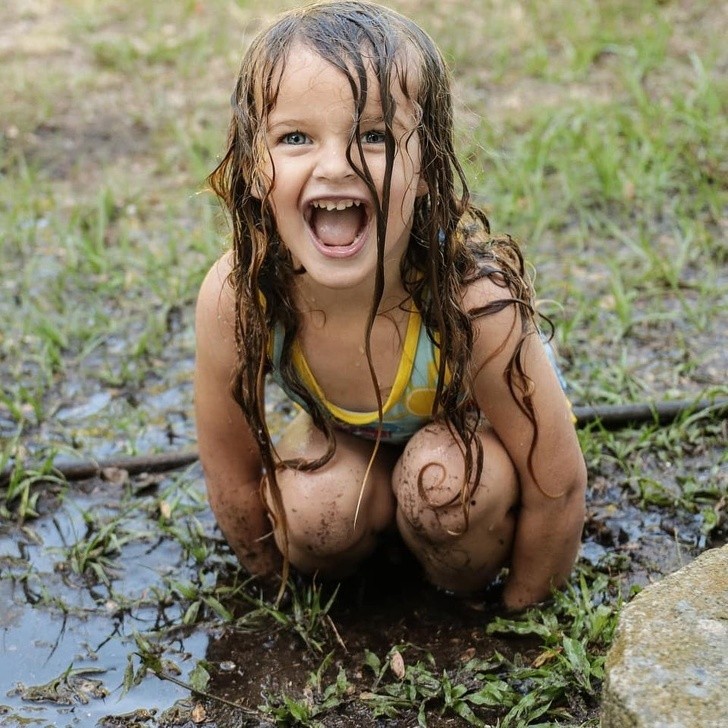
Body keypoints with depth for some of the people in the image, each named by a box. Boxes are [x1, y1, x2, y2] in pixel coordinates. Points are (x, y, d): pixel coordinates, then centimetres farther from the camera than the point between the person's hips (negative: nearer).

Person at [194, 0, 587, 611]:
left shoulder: (475, 302, -40)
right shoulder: (234, 299, -33)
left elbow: (557, 484, -25)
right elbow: (233, 476, -14)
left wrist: (520, 613, -11)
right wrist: (274, 574, -1)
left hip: (464, 439, -2)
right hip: (347, 442, 2)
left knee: (443, 476, -32)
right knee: (306, 505, -27)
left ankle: (466, 596, -1)